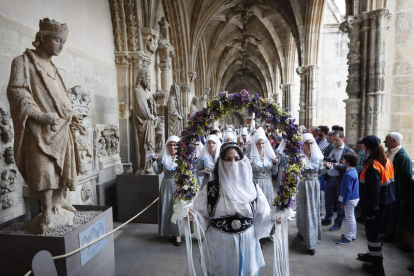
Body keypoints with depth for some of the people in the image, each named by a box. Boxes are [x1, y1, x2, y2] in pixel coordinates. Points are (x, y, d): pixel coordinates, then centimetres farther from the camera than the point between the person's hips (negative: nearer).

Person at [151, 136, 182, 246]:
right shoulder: (163, 157, 5)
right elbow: (158, 171, 5)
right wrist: (154, 161, -6)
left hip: (178, 186, -3)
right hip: (166, 187, 3)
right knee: (166, 208, 9)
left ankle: (178, 234, 8)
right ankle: (168, 230, 27)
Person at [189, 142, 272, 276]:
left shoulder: (252, 187, -2)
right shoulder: (210, 188, -7)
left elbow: (262, 214, 1)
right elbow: (202, 214, -5)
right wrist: (193, 215, -25)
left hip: (246, 244, 2)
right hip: (218, 244, -1)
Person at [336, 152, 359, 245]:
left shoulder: (348, 174, -26)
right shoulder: (354, 171, 5)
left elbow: (348, 190, -24)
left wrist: (344, 203, -18)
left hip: (350, 199, -10)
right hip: (353, 197, 10)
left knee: (349, 218, 1)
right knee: (351, 217, 20)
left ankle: (348, 238, 13)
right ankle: (352, 235, 32)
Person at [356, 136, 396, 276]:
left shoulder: (373, 165, -22)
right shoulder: (386, 161, 5)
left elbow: (373, 190, -23)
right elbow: (390, 182, 13)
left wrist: (371, 210, -17)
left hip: (378, 204, -9)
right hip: (387, 201, 9)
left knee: (372, 231, 3)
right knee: (376, 229, 21)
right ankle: (373, 254, 37)